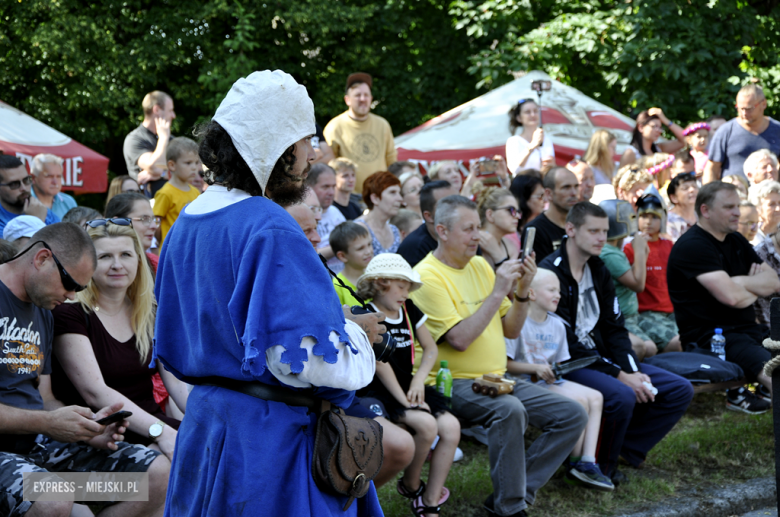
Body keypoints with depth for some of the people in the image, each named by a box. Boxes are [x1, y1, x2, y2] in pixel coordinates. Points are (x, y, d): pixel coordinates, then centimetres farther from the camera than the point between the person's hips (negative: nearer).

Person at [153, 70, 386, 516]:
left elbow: (174, 347, 18)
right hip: (268, 437, -9)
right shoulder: (271, 231, -20)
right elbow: (309, 359, -27)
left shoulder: (188, 223, 8)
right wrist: (355, 333, -6)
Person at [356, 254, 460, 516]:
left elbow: (431, 349, 14)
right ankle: (410, 485, -2)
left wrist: (419, 380, -4)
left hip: (407, 386, 7)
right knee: (426, 424, -30)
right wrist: (403, 399, -21)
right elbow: (380, 362, -17)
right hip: (378, 391, -7)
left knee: (451, 426, -17)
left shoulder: (409, 310, 11)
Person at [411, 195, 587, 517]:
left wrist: (522, 291, -4)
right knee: (509, 409, -36)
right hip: (454, 383, -8)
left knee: (573, 416, -5)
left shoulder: (480, 265, 13)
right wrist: (498, 292, -19)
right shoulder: (427, 276, -11)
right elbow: (460, 339, -21)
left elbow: (511, 330, 13)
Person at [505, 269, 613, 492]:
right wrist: (535, 368, -19)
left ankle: (588, 462, -19)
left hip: (550, 381, 8)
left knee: (595, 397, -13)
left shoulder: (557, 325, 14)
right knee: (579, 400, -24)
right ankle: (575, 463, -10)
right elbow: (504, 364, -12)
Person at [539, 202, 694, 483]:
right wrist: (619, 376, -20)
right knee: (622, 396, -35)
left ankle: (626, 449, 3)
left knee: (680, 390, 0)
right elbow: (566, 344, -19)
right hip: (567, 364, -9)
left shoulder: (598, 270, 12)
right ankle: (599, 467, -11)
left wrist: (634, 373, -6)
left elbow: (614, 328, 11)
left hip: (601, 357, 9)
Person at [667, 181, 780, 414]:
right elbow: (730, 296, -19)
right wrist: (755, 289, 2)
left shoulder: (736, 241, 17)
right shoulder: (692, 246, -10)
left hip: (745, 329, 9)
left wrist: (740, 282, -6)